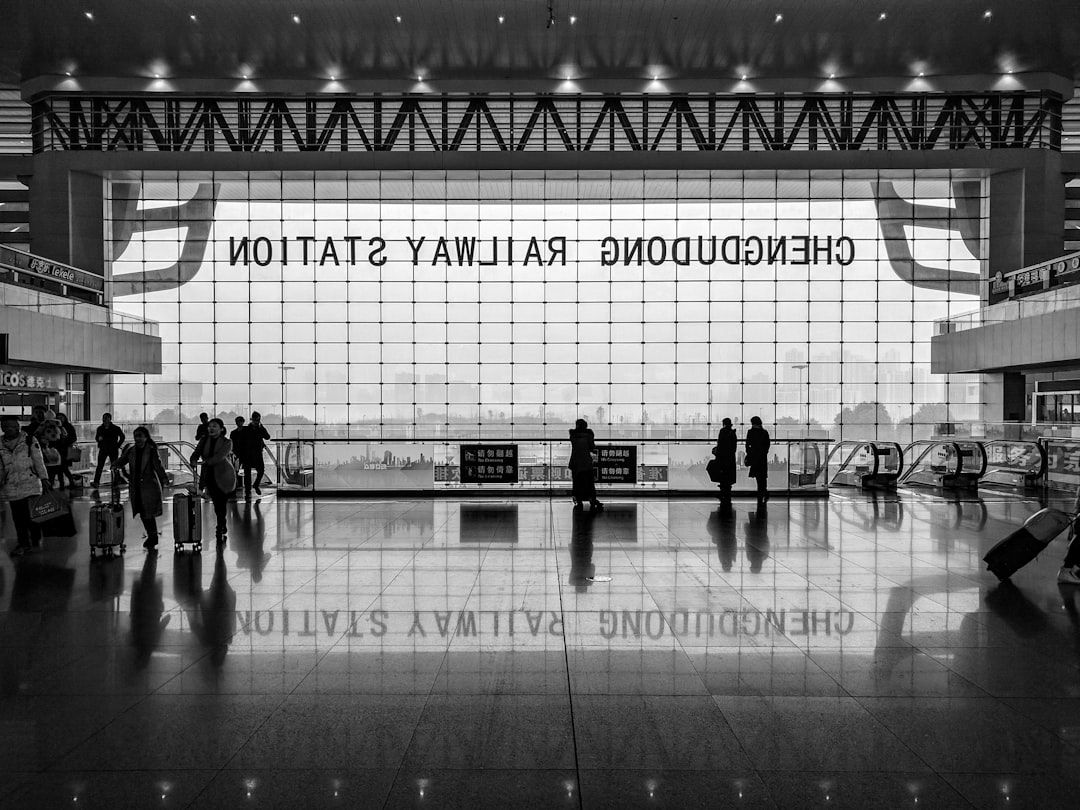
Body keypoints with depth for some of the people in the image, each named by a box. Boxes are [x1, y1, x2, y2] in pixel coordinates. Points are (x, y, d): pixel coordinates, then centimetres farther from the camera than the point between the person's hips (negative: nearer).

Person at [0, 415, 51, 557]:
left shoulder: (30, 441, 0)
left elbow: (38, 461, 1)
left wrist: (44, 479, -4)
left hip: (31, 485, -2)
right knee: (18, 518, 4)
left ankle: (36, 541, 14)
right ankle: (23, 543, 17)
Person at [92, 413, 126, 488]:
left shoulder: (116, 428, -2)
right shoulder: (100, 428, 3)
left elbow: (122, 437, 8)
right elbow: (96, 438, 12)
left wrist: (118, 445, 3)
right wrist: (98, 438, -11)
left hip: (113, 450, -1)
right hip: (103, 450, 1)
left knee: (115, 465, 2)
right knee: (100, 466, -7)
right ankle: (96, 482, -8)